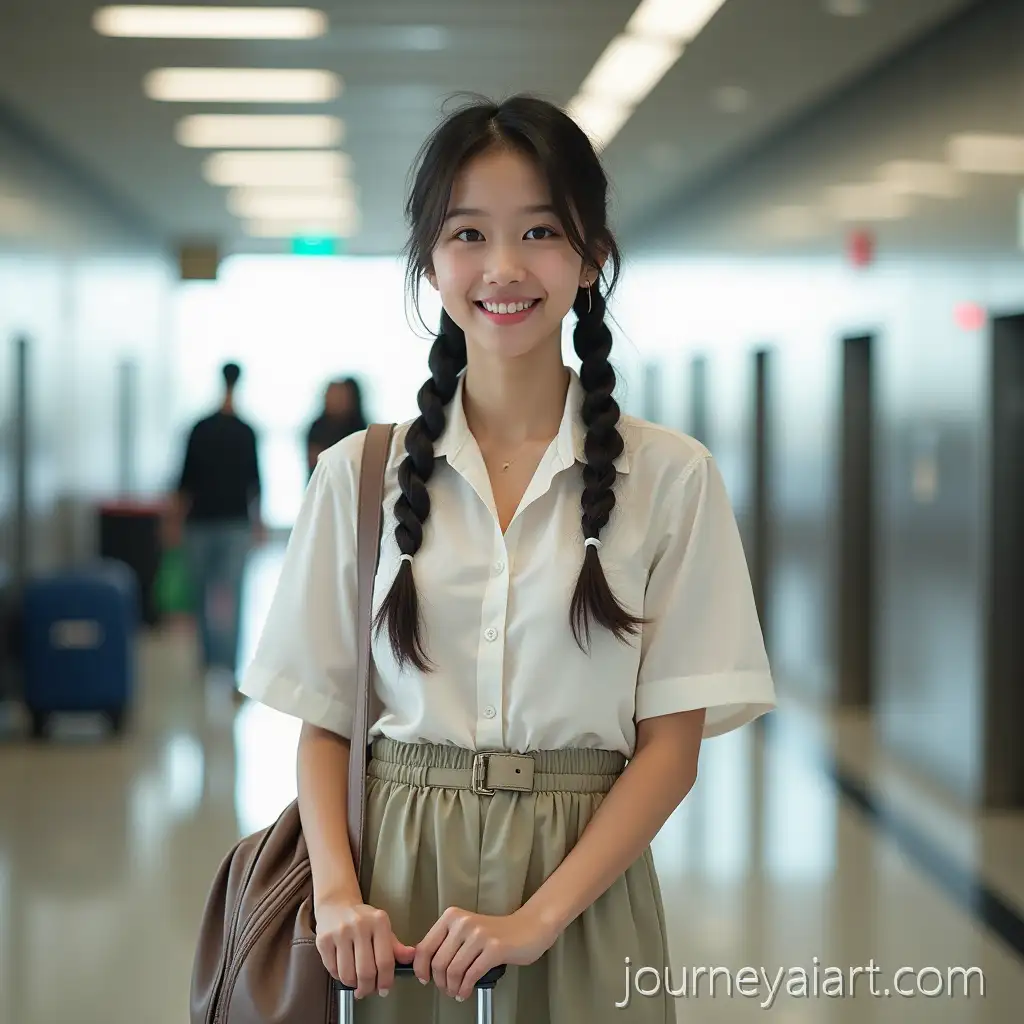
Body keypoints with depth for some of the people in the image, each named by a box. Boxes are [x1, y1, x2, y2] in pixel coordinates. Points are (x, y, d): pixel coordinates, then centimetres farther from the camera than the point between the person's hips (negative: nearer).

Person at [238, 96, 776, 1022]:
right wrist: (338, 892, -12)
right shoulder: (359, 476, 3)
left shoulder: (669, 477, -2)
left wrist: (537, 916, -15)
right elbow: (322, 725, 4)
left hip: (582, 885, -1)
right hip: (396, 880, 1)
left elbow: (671, 744, -5)